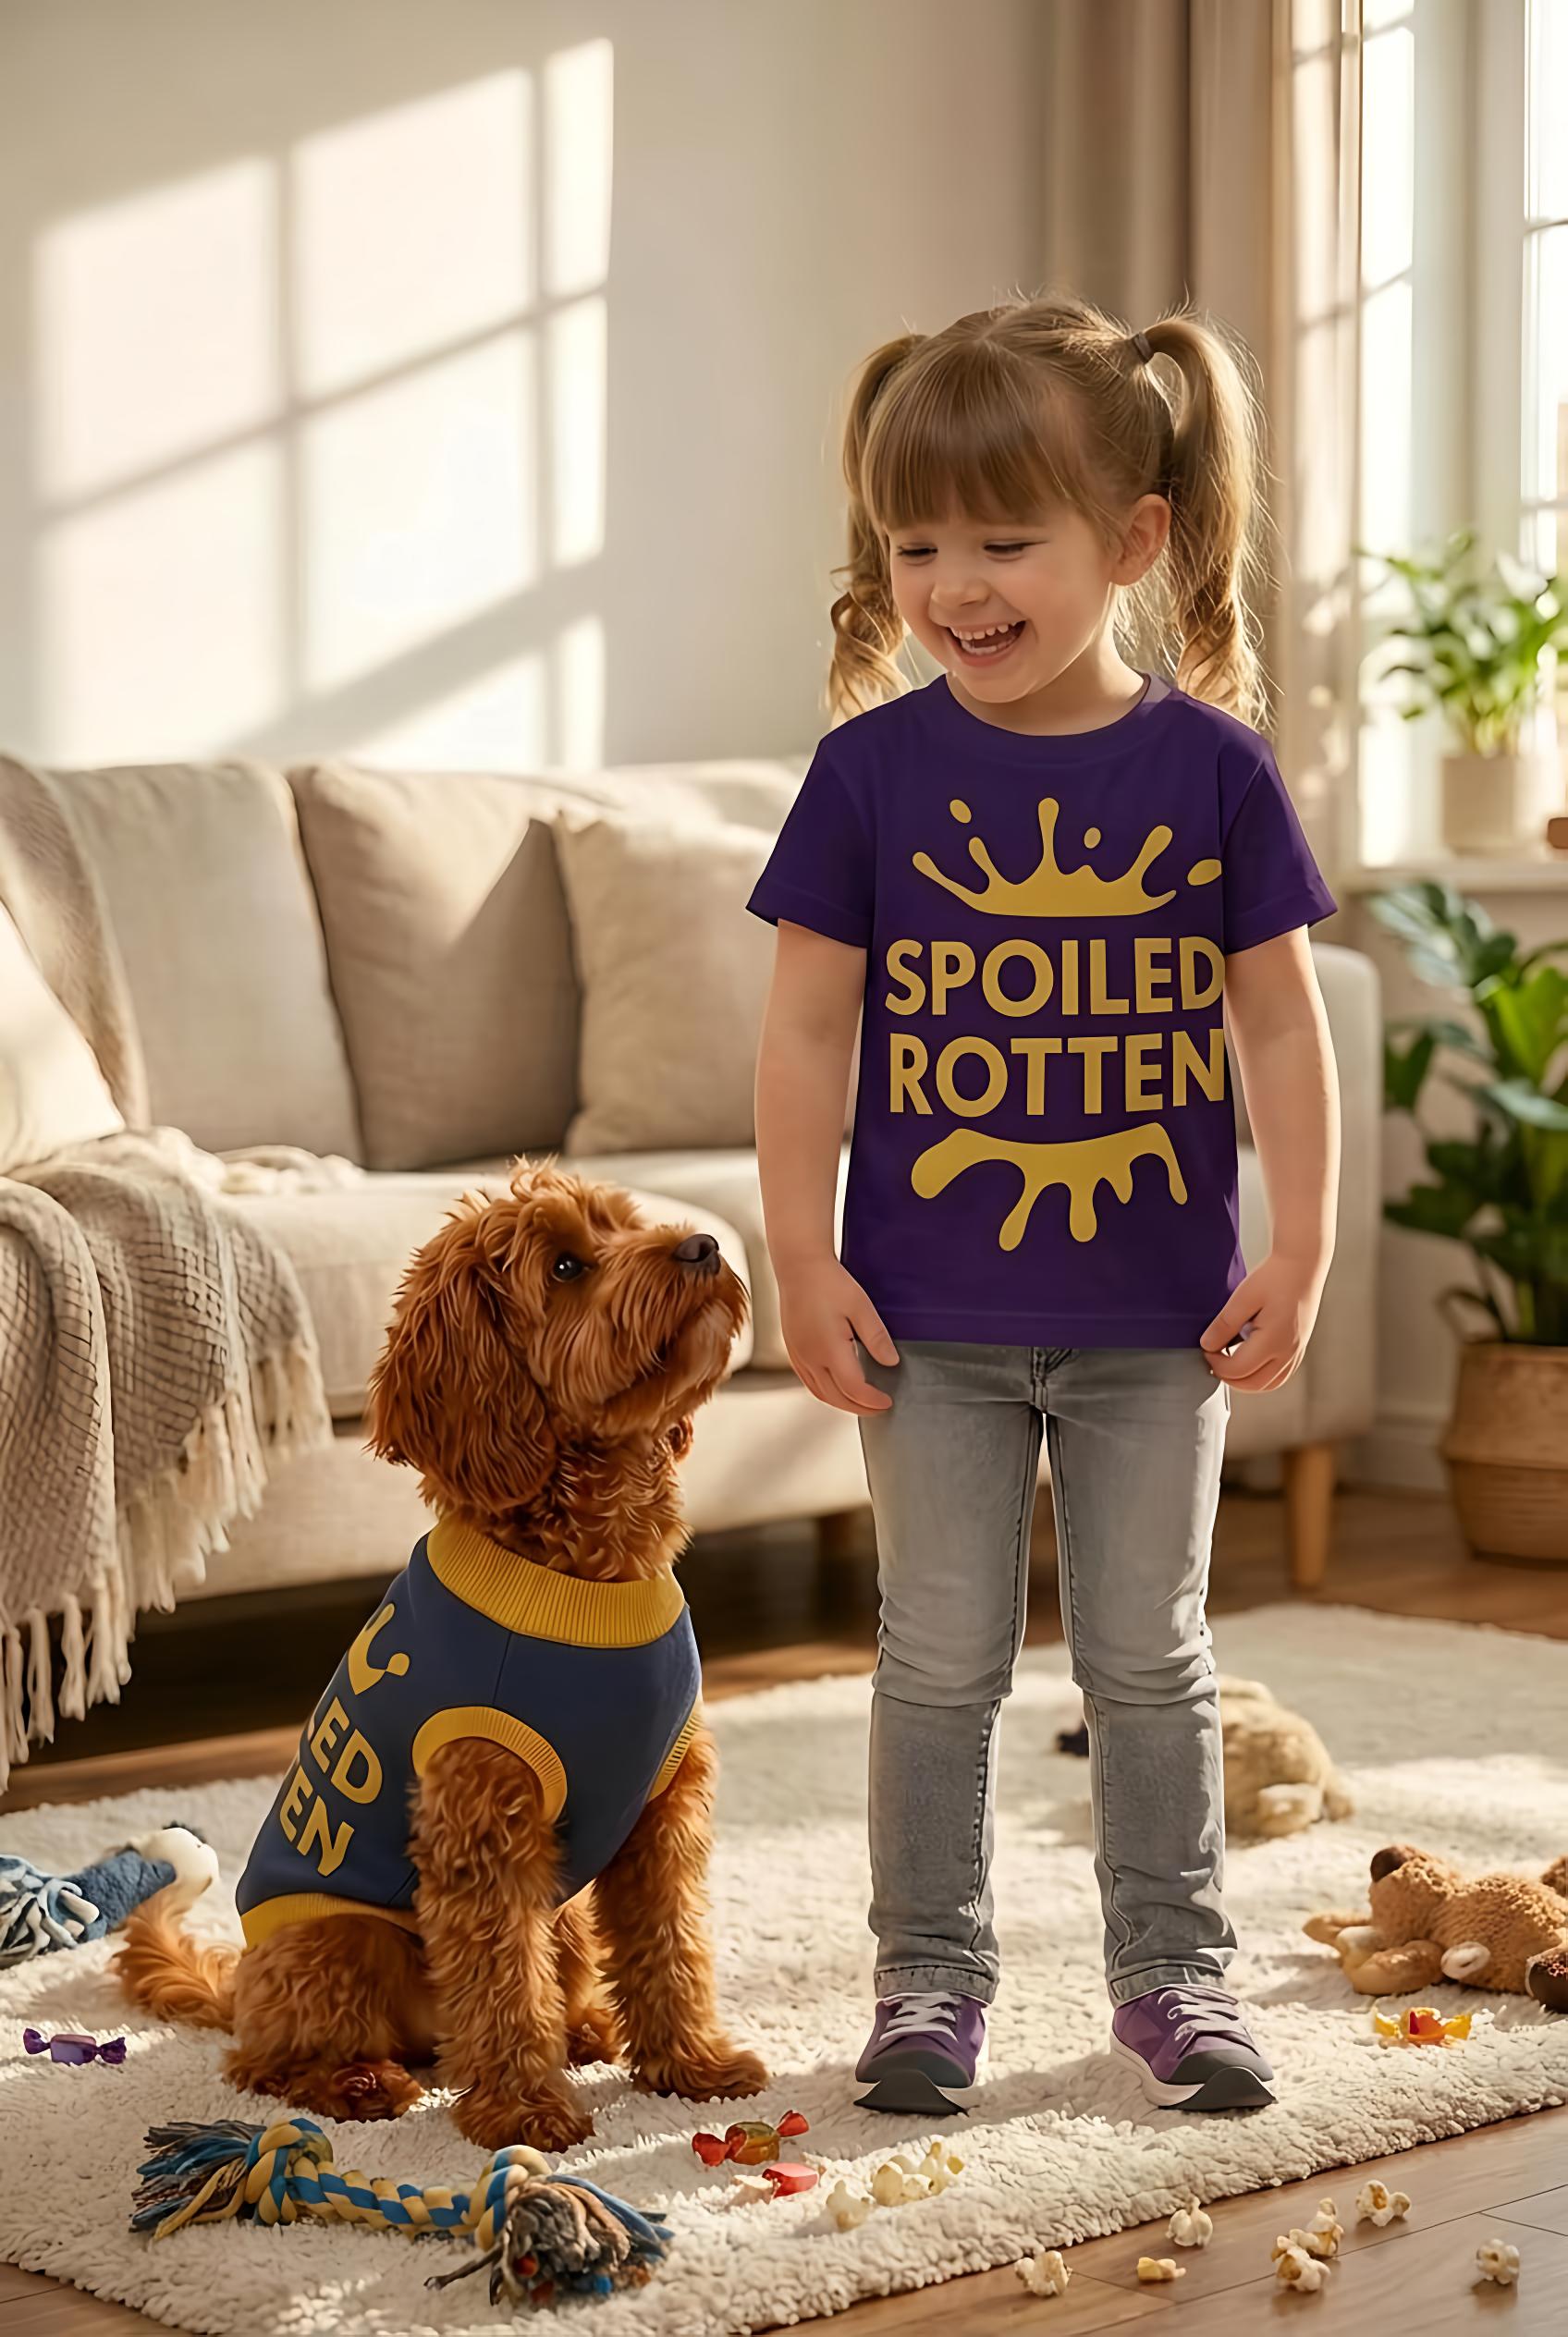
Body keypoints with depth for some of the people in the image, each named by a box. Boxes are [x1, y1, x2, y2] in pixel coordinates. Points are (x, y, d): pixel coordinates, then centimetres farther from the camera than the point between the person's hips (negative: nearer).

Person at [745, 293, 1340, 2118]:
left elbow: (1279, 1023, 0)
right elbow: (807, 1025, -3)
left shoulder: (1210, 766, -5)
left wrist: (1300, 1251, -3)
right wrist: (804, 1257, -7)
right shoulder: (875, 768, -6)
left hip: (1155, 1314, 0)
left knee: (1148, 1657, 12)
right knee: (939, 1660, 9)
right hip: (931, 1314, 0)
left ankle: (1171, 1968, 25)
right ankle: (932, 1972, 22)